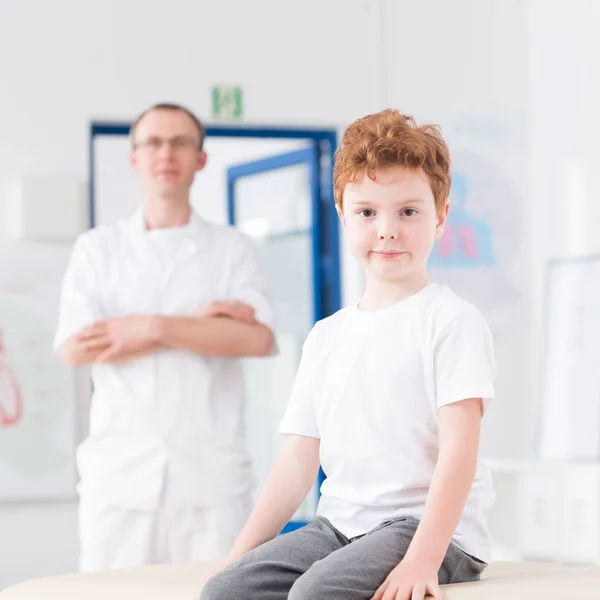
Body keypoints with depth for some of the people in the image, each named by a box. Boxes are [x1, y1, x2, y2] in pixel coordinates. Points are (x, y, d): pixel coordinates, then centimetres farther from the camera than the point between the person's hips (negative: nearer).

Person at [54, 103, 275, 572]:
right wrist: (199, 324, -7)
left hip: (211, 473, 0)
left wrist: (156, 328, -12)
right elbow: (75, 348, -4)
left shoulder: (232, 248, 10)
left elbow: (258, 339, -5)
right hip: (119, 473, 1)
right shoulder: (97, 248, 10)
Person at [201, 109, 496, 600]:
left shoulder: (451, 321, -4)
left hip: (428, 527, -6)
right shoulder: (326, 337, 16)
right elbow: (300, 462, 14)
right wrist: (240, 555, 5)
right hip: (340, 524, 6)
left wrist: (422, 559, -25)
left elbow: (459, 449, -14)